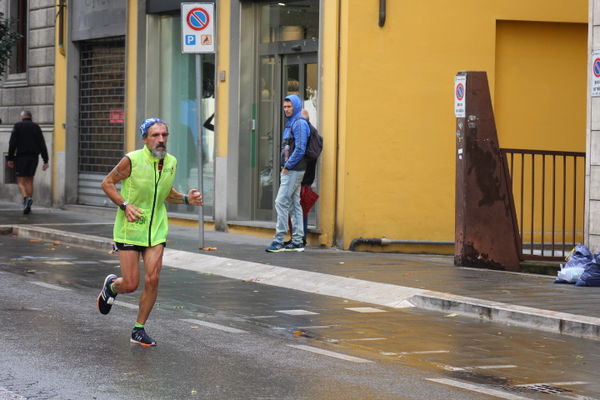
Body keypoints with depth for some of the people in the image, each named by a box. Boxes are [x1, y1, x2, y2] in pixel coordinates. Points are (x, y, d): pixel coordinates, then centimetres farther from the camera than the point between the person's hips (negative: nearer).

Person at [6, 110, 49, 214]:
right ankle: (28, 206, 9)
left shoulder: (18, 126, 0)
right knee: (29, 180, 14)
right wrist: (45, 161, 0)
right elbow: (42, 144, 1)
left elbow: (12, 143, -7)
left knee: (21, 181, -1)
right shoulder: (36, 127, 7)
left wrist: (10, 159, -3)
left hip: (21, 156, -3)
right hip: (34, 157, 3)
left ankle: (26, 198, -28)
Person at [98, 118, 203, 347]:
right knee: (131, 284, -3)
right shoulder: (132, 160, -15)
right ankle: (111, 286, 34)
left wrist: (186, 199, 1)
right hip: (130, 228, -4)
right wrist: (125, 205, -19)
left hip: (156, 229, 4)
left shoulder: (171, 162, 2)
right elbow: (107, 183, -6)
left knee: (152, 280, -7)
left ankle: (139, 330, 8)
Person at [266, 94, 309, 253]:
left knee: (281, 202, -11)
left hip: (294, 171, -10)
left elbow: (300, 149, -19)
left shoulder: (299, 123, -12)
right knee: (294, 204, 10)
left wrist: (287, 166, -15)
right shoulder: (290, 123, 18)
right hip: (290, 170, 10)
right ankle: (297, 241, 12)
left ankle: (278, 241, -11)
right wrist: (284, 166, 13)